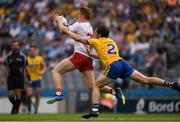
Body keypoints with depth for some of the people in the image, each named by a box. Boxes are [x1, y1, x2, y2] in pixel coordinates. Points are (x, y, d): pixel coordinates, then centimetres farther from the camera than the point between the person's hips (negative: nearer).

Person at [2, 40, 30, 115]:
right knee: (10, 95, -2)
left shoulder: (22, 57, 6)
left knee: (18, 94, -9)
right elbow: (4, 68, 8)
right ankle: (14, 105, 26)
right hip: (10, 78, 1)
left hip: (19, 78, -1)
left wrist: (26, 77, 6)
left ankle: (16, 109, 2)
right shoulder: (8, 57, 8)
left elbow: (25, 68, 10)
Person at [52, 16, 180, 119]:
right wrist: (92, 55, 41)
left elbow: (77, 38, 12)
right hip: (123, 63, 6)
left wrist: (66, 30, 23)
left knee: (96, 86, 6)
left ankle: (95, 110, -10)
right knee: (146, 80, 2)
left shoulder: (96, 41, 10)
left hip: (113, 66, -6)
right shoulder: (112, 41, 27)